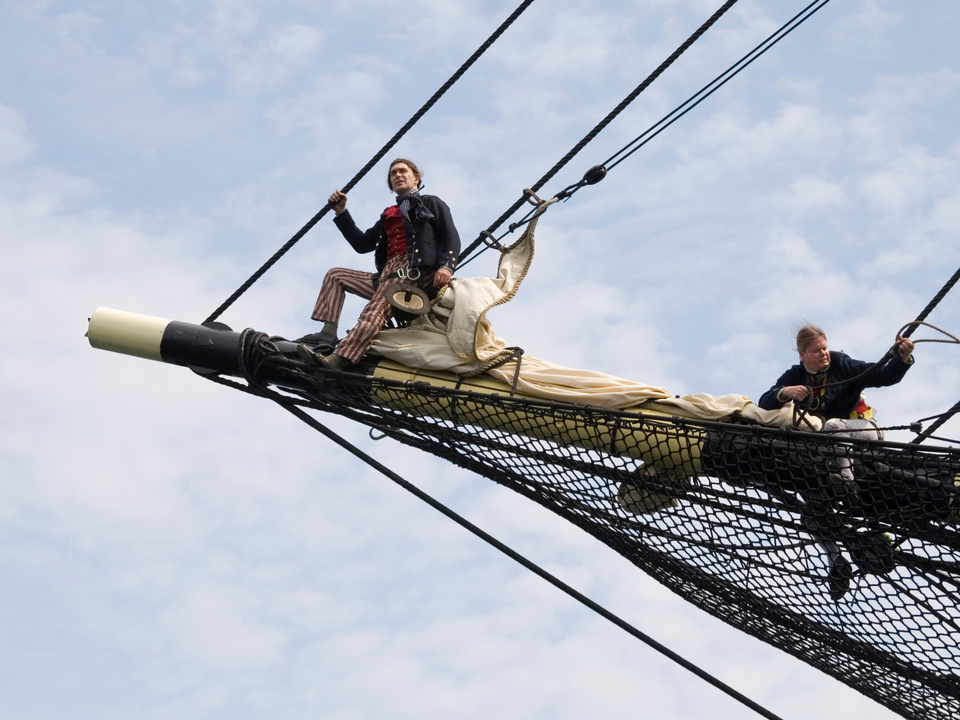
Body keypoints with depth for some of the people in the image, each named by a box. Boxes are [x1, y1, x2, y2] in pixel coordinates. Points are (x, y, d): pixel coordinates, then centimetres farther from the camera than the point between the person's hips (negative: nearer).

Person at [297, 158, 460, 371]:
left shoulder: (431, 204, 16)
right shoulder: (388, 216, 33)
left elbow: (451, 238, 2)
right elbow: (362, 244, 29)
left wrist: (446, 265, -19)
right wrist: (341, 212, 20)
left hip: (414, 272, -8)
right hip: (387, 275, 8)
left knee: (374, 311, -32)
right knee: (335, 275, 8)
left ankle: (339, 359, -54)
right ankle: (328, 334, -13)